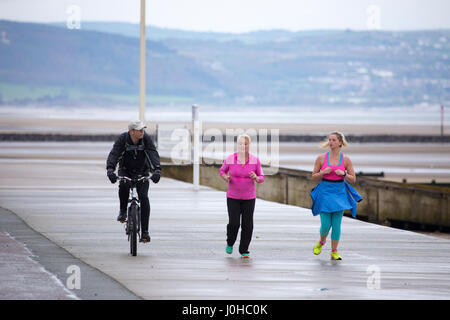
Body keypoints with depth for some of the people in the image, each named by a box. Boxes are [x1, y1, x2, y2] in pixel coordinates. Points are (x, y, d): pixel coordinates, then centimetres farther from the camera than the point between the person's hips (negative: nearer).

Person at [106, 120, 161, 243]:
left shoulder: (146, 138, -19)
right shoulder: (123, 139, -21)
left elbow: (153, 154, -30)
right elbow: (114, 154, -32)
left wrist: (157, 170, -47)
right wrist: (110, 169, -50)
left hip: (141, 172, 0)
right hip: (125, 171, 0)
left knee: (143, 197, -17)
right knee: (123, 185, -34)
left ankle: (145, 232, -13)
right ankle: (123, 211, -9)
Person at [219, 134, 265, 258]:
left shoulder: (255, 160, -8)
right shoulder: (230, 158, -10)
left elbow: (261, 178, 0)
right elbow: (222, 170, 8)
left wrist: (256, 178, -24)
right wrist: (225, 177, -15)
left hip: (249, 198, 1)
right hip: (233, 197, -1)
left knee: (247, 225, -2)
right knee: (234, 223, -11)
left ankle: (244, 251, 14)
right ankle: (230, 243, 20)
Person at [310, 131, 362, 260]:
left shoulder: (346, 160, 0)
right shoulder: (321, 158, -1)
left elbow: (353, 180, 4)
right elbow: (314, 176, 6)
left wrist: (343, 174, -14)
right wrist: (323, 172, -13)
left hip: (339, 193, 0)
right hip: (325, 191, 0)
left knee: (336, 224, -3)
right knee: (325, 225, -3)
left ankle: (334, 252, 8)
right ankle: (321, 242, 29)